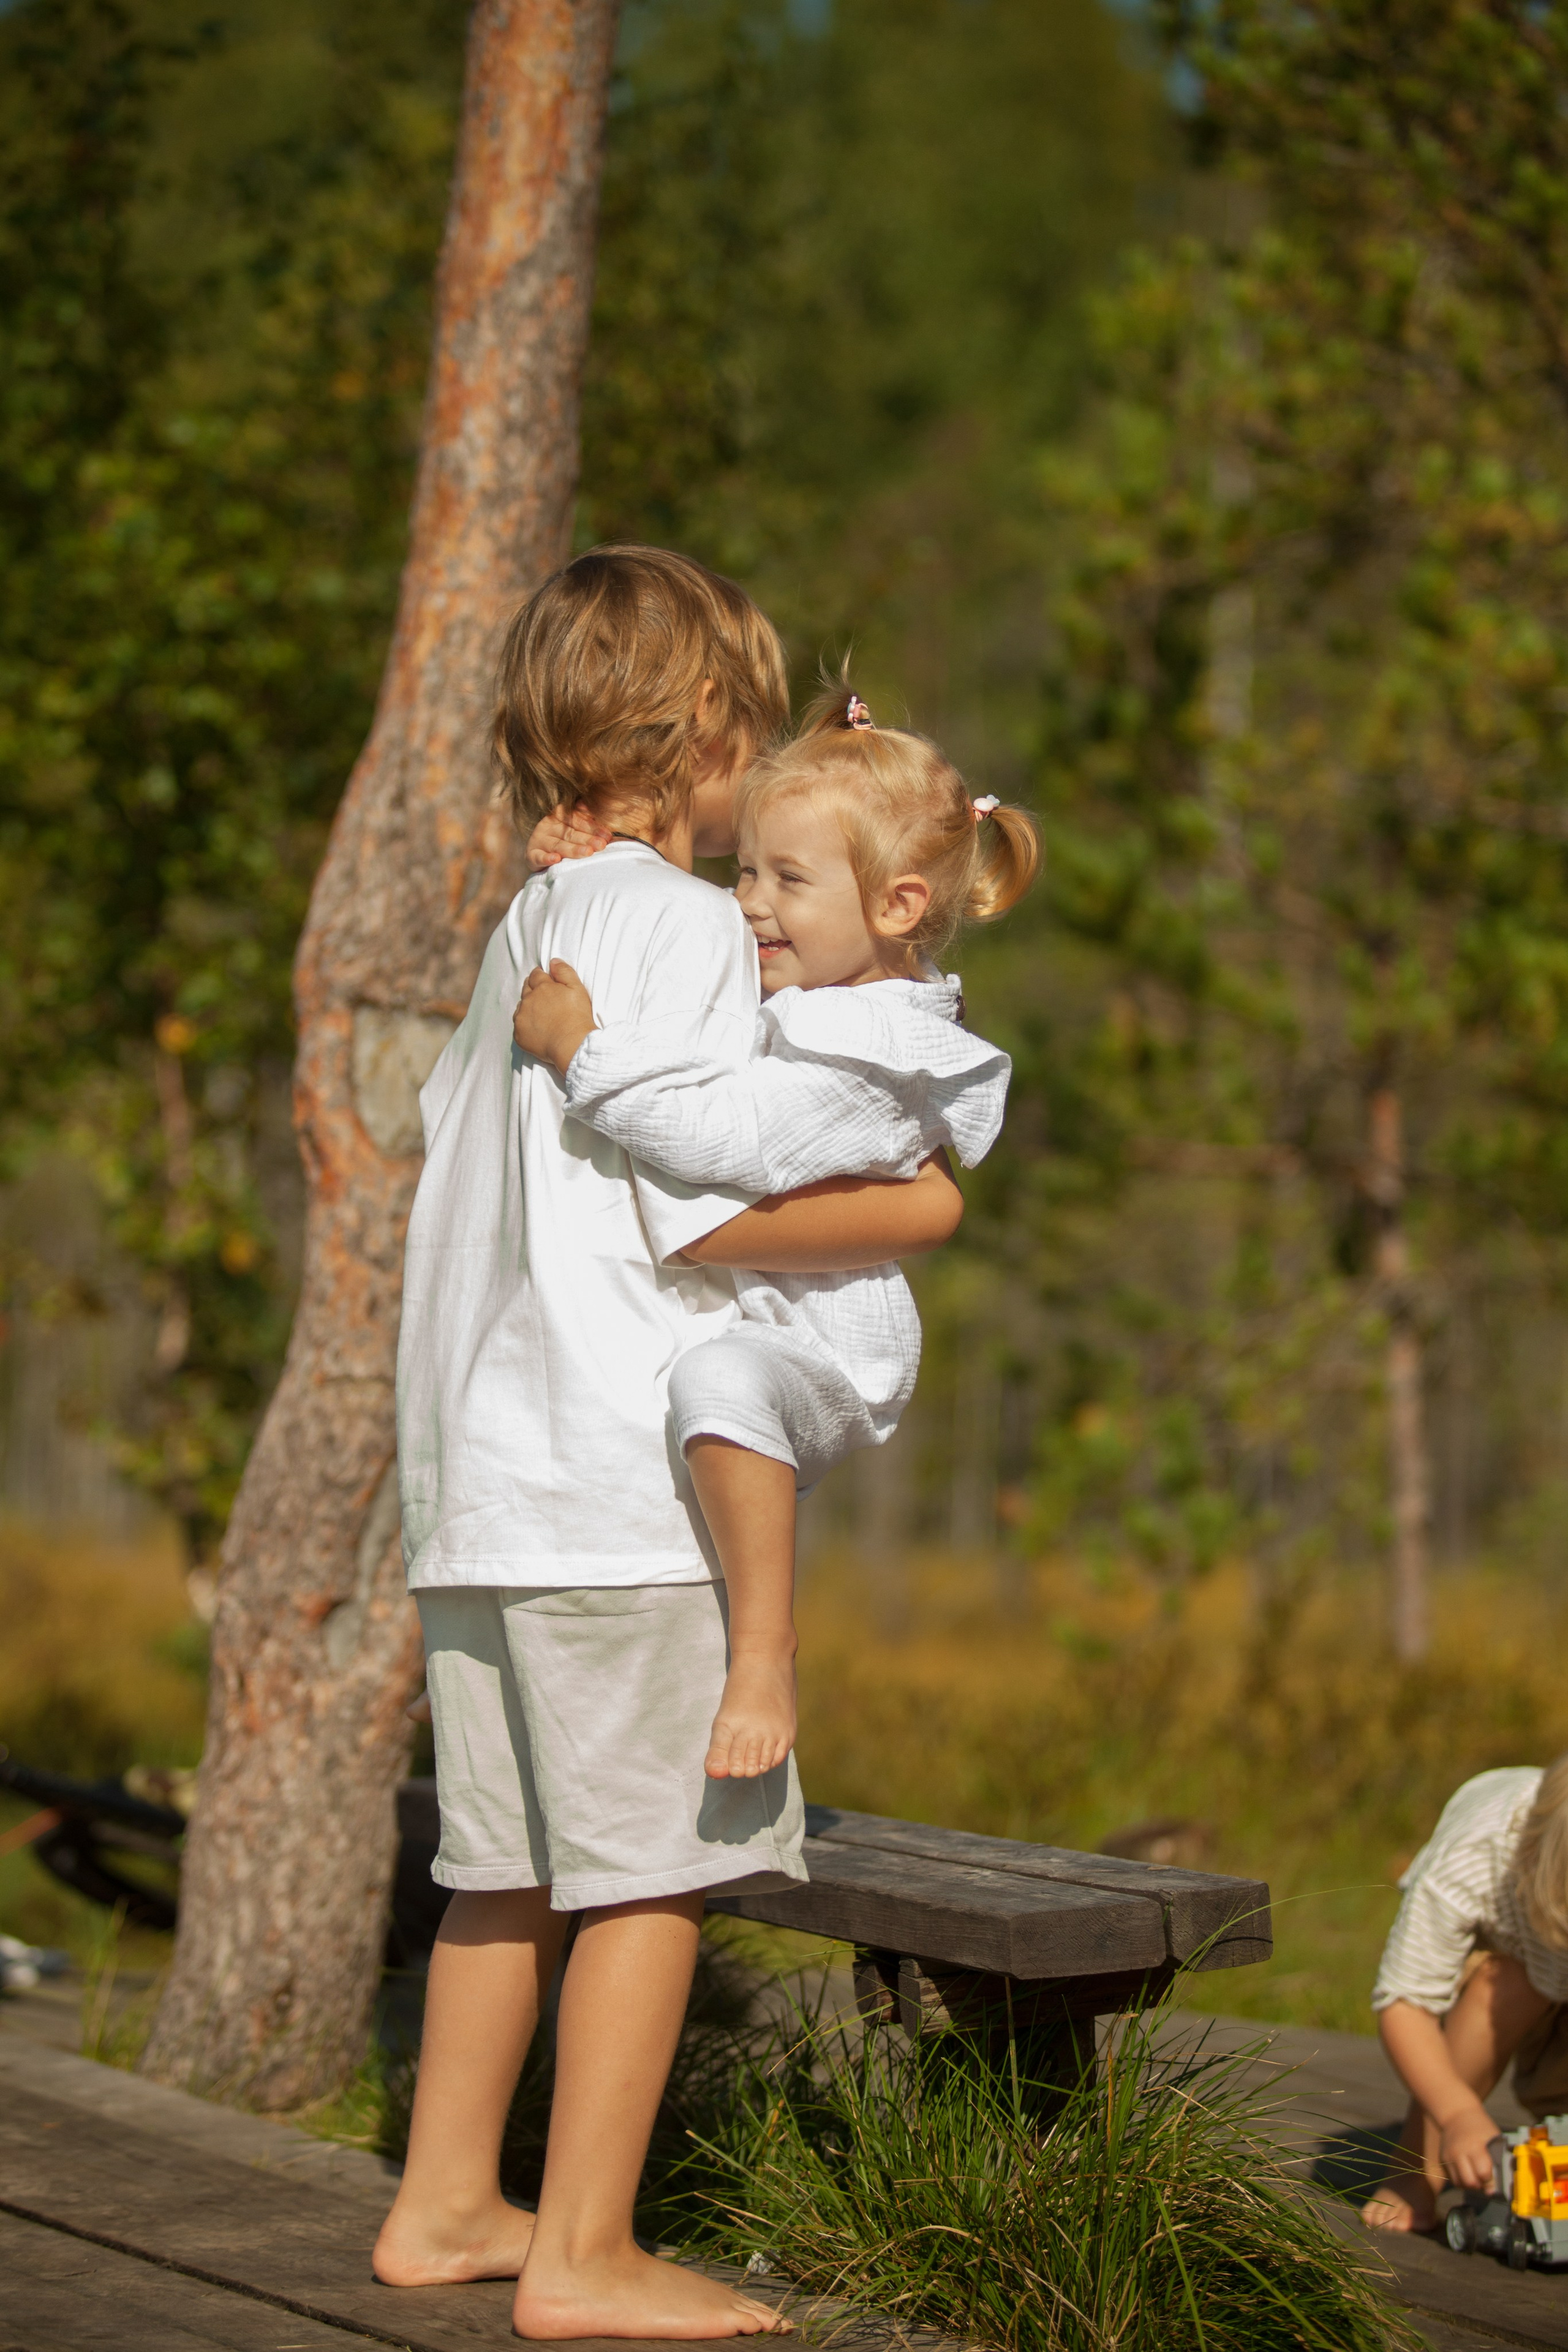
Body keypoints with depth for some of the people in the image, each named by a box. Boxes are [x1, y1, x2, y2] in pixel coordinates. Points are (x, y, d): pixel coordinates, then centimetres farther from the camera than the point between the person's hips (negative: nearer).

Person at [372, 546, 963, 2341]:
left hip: (485, 1469, 9)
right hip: (620, 1477, -9)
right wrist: (911, 1209, -4)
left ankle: (446, 2202, 21)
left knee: (511, 1860, 15)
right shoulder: (686, 925, -10)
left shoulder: (527, 932, 16)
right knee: (650, 1863, -4)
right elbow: (704, 1208, -17)